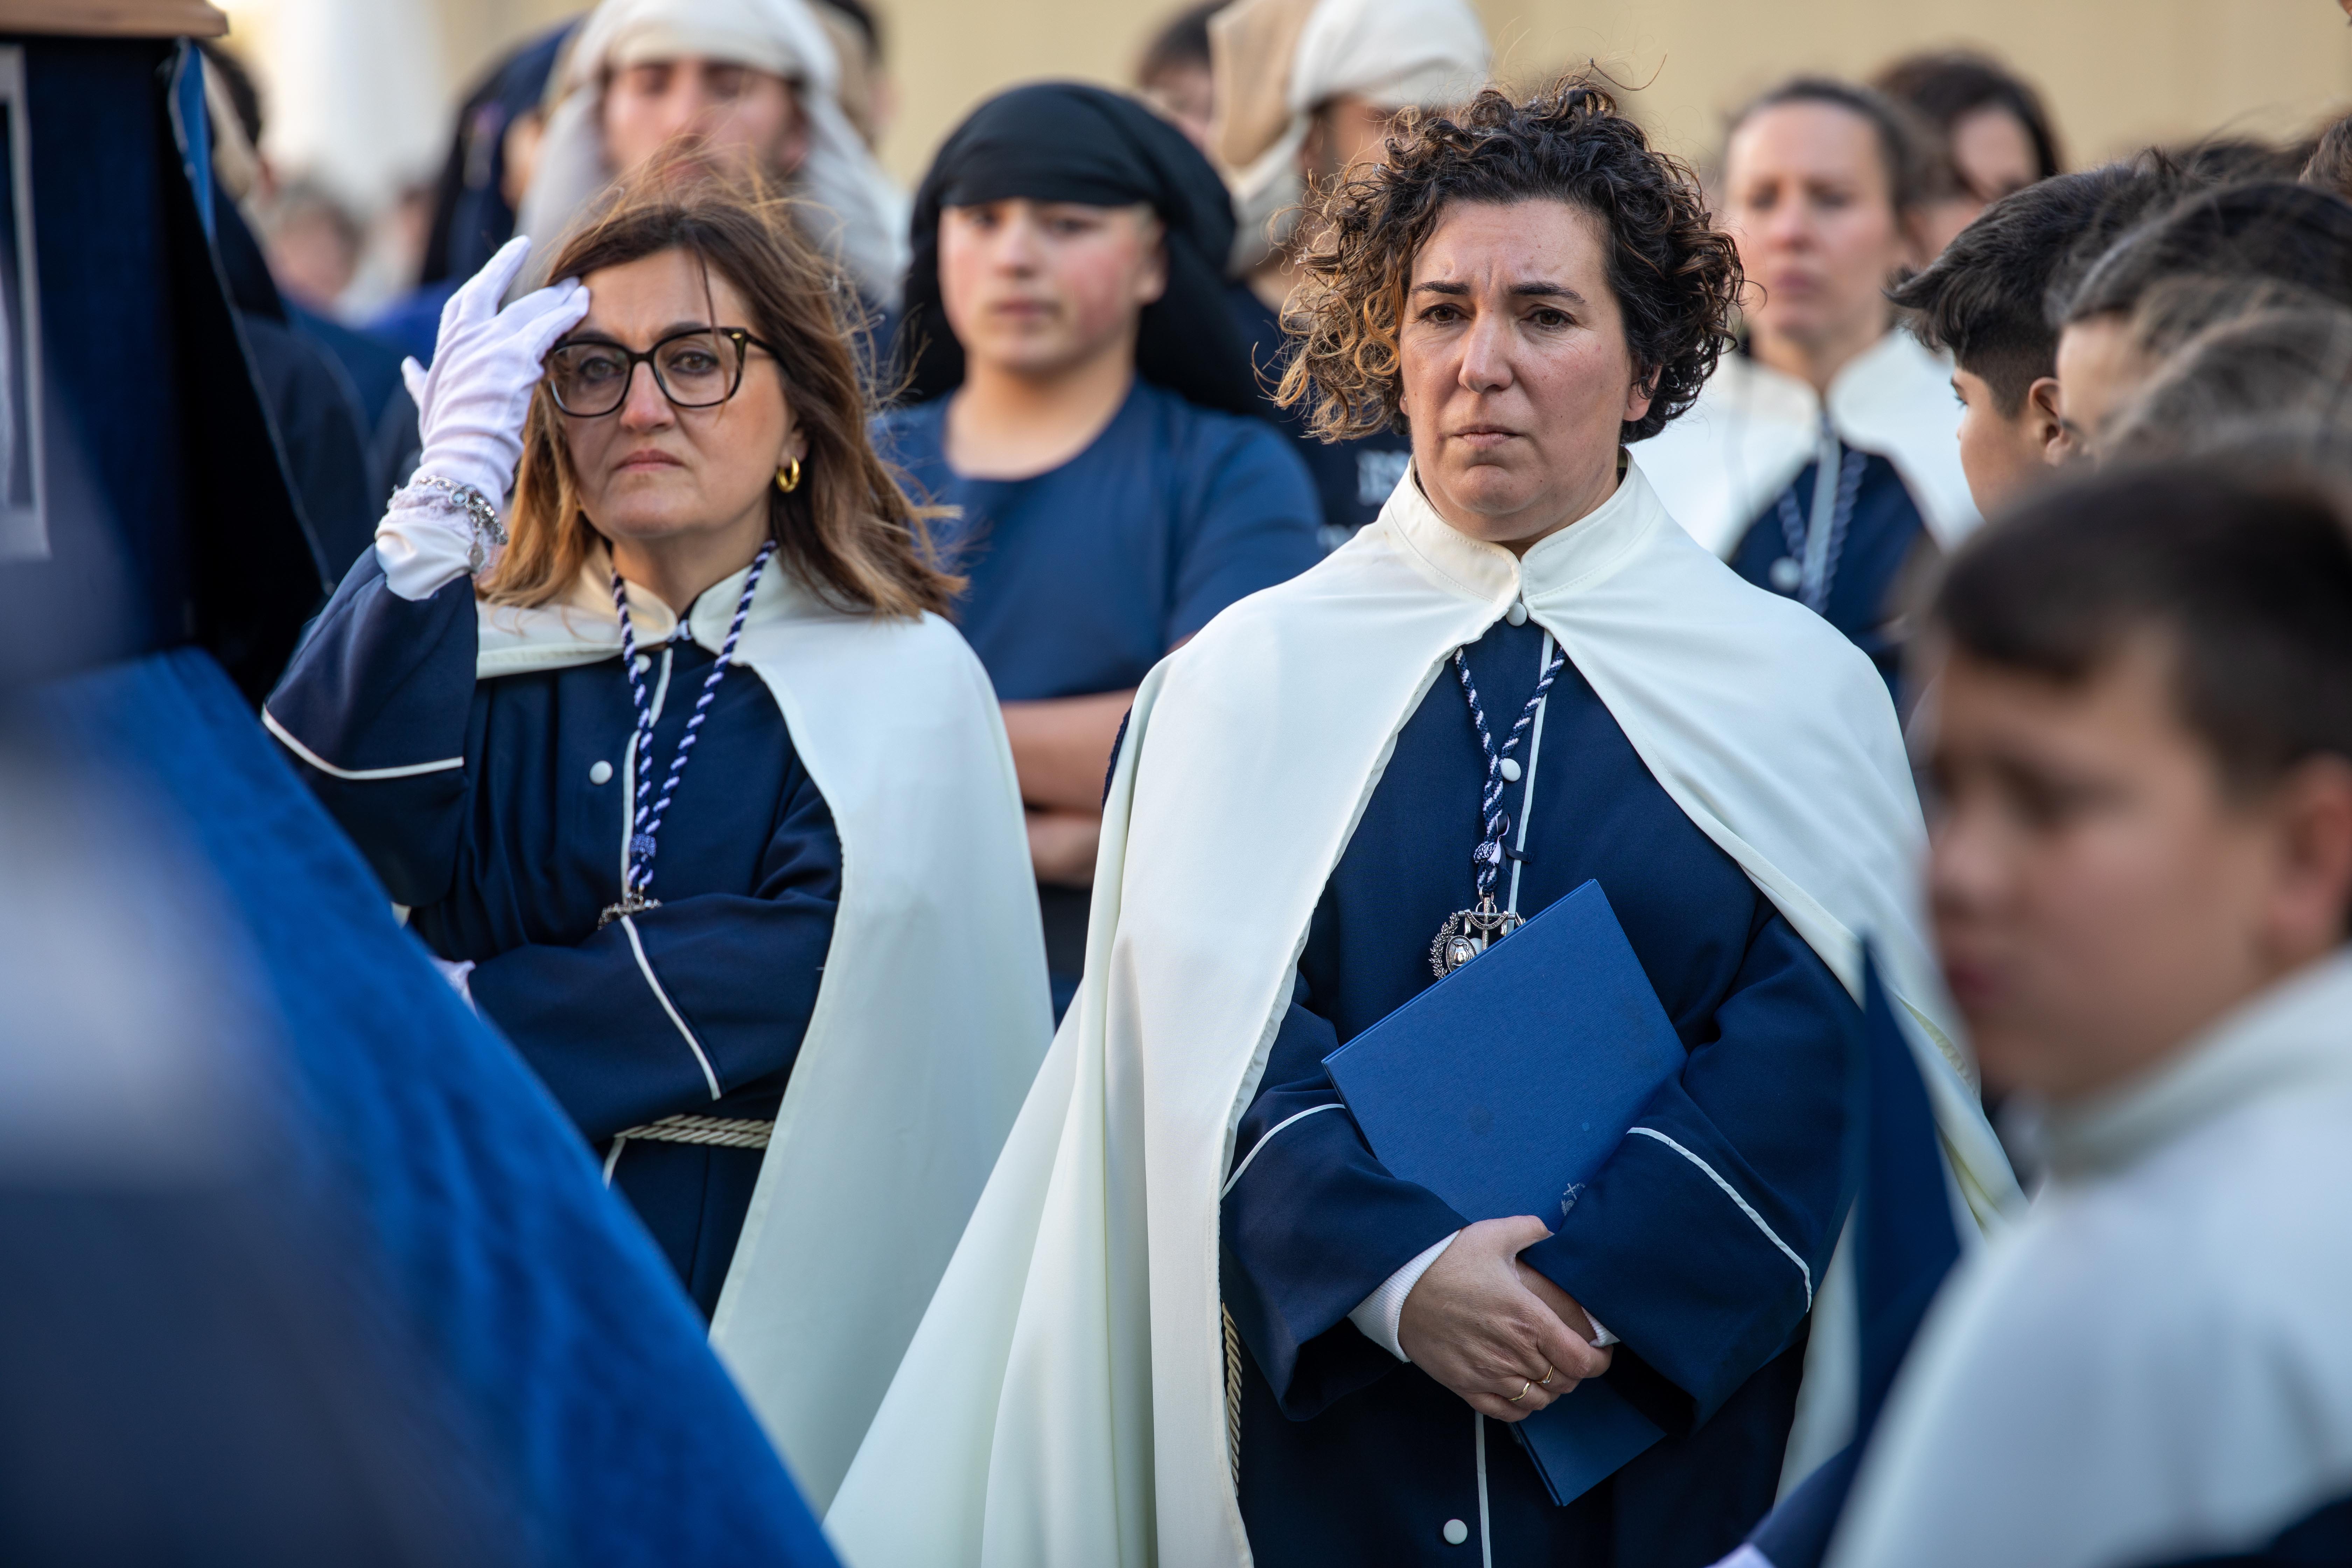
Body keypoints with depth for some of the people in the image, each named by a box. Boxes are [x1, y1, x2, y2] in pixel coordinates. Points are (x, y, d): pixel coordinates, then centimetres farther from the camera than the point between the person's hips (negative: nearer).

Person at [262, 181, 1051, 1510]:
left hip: (775, 1296, -2)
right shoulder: (487, 655, 6)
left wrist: (471, 1012, -12)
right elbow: (352, 834, -14)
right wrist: (447, 500, -19)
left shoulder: (900, 686, -2)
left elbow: (817, 970, -17)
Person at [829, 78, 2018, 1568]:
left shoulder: (1798, 689, 2)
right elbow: (1212, 1035, -4)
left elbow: (1812, 1050, -6)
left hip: (1681, 1417, 0)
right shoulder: (1251, 678, 4)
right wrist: (1395, 1272, -19)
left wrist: (1601, 1287, -19)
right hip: (1330, 1419, 0)